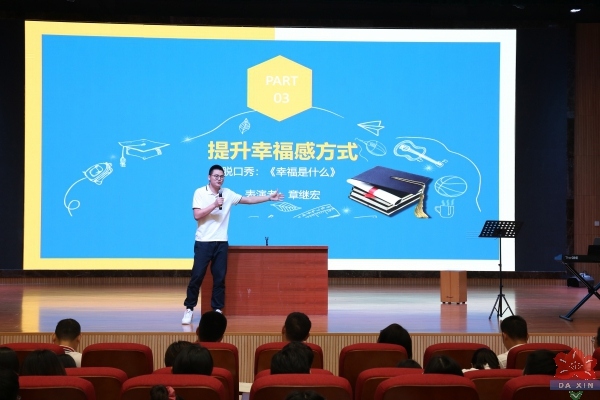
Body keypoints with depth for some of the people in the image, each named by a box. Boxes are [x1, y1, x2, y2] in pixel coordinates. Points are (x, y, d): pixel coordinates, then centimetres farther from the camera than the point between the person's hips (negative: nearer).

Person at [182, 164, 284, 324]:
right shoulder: (200, 193, -5)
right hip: (203, 242, -4)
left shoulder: (228, 194, 8)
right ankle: (189, 309, 5)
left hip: (221, 242, 4)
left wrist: (269, 198, 11)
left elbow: (248, 199, 14)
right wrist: (214, 205, -19)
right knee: (197, 276, -4)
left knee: (219, 278, 4)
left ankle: (217, 310, 11)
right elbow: (197, 215, -13)